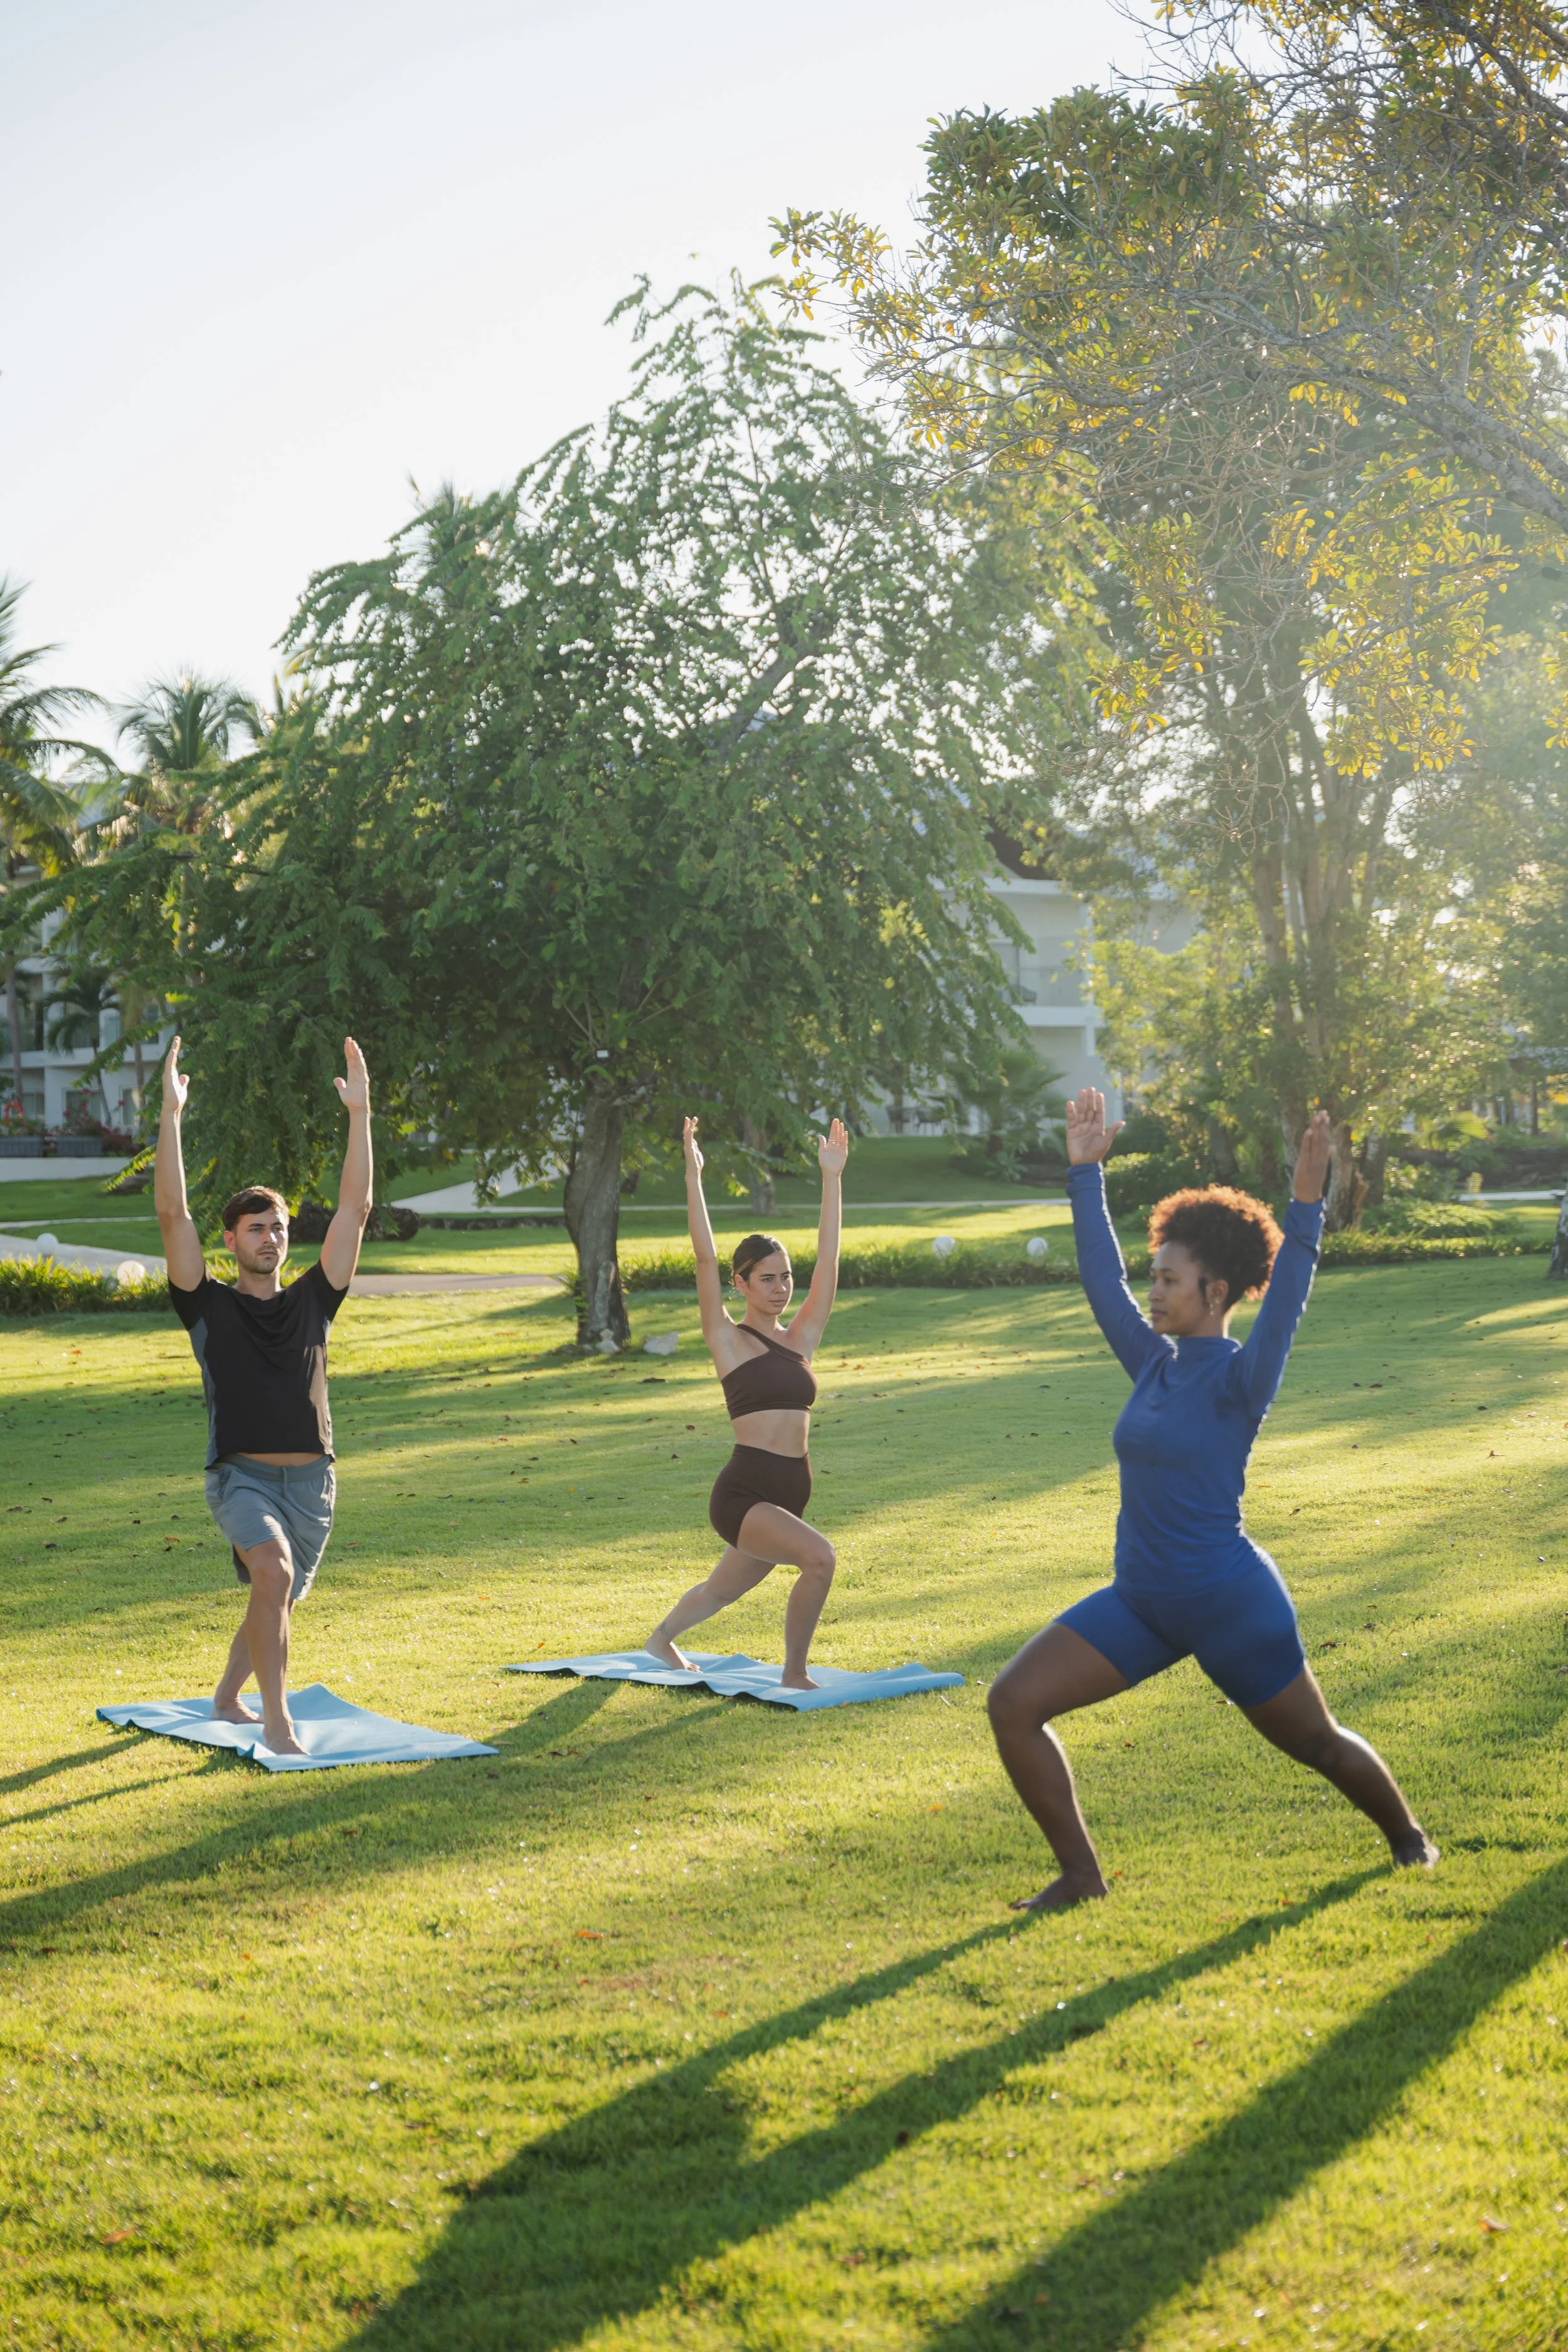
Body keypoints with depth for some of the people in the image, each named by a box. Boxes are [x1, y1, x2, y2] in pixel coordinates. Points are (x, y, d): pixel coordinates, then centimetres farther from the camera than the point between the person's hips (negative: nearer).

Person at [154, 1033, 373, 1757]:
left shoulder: (311, 1301, 6)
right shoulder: (210, 1306, -2)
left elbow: (355, 1210, 2)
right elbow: (172, 1215, -11)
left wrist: (359, 1113, -3)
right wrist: (171, 1114, -18)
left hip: (311, 1479, 4)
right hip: (242, 1475, -4)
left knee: (277, 1601, 18)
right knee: (273, 1573, -30)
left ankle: (226, 1697, 45)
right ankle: (276, 1721, -23)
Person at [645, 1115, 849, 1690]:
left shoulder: (800, 1340, 10)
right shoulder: (728, 1341, -2)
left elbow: (828, 1260, 6)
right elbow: (706, 1259, -11)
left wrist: (831, 1178, 3)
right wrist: (693, 1177, -15)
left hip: (788, 1496, 6)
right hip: (742, 1495, -6)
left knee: (724, 1590, 24)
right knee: (819, 1557, -27)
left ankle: (662, 1639, 54)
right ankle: (794, 1673, -10)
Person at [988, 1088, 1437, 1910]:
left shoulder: (1238, 1379, -13)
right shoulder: (1154, 1365, 5)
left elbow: (1285, 1301, -29)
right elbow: (1101, 1278, 10)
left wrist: (1306, 1207, -39)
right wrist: (1085, 1173, 11)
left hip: (1231, 1605, -6)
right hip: (1141, 1602, 6)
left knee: (1316, 1745, 13)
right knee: (1013, 1703, -6)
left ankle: (1408, 1837, 43)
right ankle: (1079, 1873, 5)